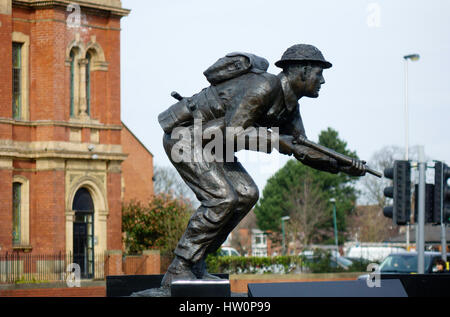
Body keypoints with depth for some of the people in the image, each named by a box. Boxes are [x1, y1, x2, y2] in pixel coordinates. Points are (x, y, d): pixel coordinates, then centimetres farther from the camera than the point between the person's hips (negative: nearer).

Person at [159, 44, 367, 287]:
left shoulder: (289, 105, 8)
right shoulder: (263, 87, -23)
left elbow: (302, 149, 12)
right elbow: (233, 132, -30)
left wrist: (341, 166, -1)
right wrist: (274, 141, -20)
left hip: (208, 141, 10)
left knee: (246, 194, 1)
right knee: (222, 198, -20)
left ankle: (195, 264, 4)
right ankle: (178, 271, -16)